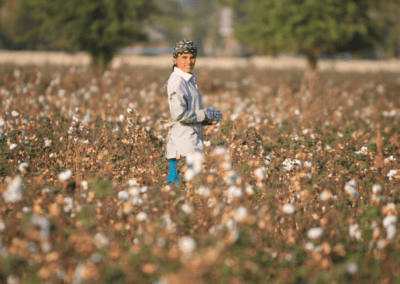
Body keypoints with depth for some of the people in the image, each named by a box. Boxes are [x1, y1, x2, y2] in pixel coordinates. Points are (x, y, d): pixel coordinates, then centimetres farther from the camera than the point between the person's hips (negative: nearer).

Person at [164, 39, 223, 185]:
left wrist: (209, 119, 7)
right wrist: (205, 114, -11)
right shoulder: (177, 82, -13)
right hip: (183, 145, -9)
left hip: (192, 141, 9)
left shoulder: (189, 80, 18)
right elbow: (179, 114, -21)